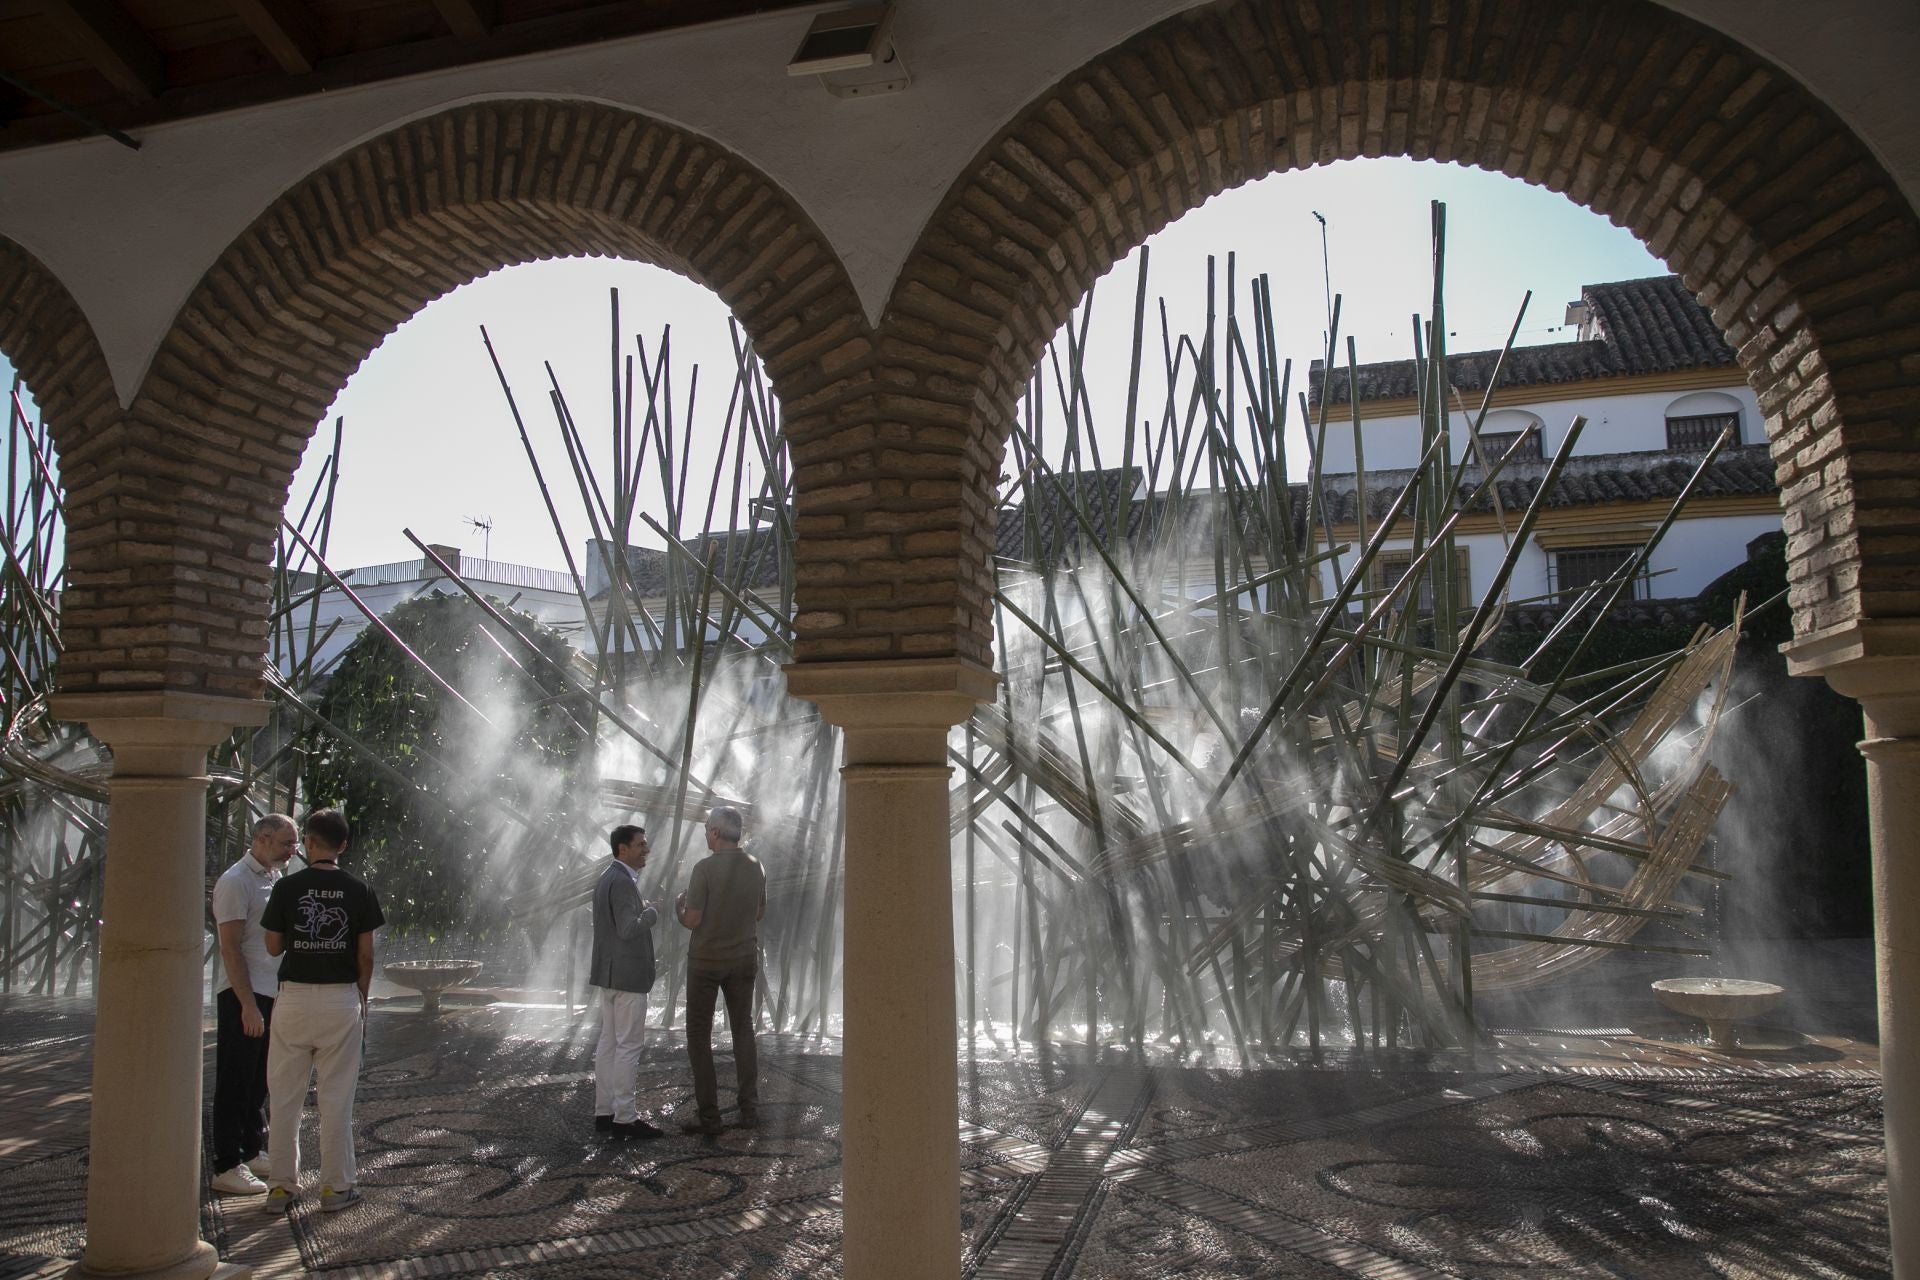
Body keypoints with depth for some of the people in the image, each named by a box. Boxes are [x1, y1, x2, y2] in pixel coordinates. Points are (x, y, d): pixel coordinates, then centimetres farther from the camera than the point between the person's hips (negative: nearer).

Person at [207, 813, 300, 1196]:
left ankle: (253, 1153, 26)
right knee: (235, 1085, -2)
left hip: (272, 994, 8)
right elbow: (230, 948, -17)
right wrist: (249, 1005, -20)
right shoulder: (235, 881, -13)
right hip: (243, 996, -8)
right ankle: (226, 1168, 4)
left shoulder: (275, 878, 14)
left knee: (259, 1082, 16)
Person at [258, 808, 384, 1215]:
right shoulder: (358, 891, -3)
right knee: (336, 1098, 7)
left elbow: (273, 948, 2)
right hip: (342, 999, 0)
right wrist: (362, 998, 11)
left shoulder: (287, 887, -5)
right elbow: (365, 955, -1)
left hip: (294, 998, 0)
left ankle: (281, 1186, 17)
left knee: (285, 1097, 11)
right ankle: (335, 1186, 13)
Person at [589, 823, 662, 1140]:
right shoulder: (622, 881, -18)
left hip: (610, 972, 10)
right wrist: (651, 912, -10)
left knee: (609, 1043, 11)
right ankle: (625, 1117, -2)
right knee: (628, 1046, -5)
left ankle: (605, 1112, 16)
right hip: (627, 974, -10)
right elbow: (629, 930, -24)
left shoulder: (608, 877, 13)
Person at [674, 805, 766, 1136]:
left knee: (699, 1035, 6)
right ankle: (749, 1109, 12)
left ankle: (708, 1115, 3)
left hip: (705, 960, -4)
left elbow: (692, 920, -18)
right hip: (744, 959, 5)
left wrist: (679, 907, 5)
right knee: (743, 1030, 15)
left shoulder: (705, 868, -18)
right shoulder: (756, 867, -1)